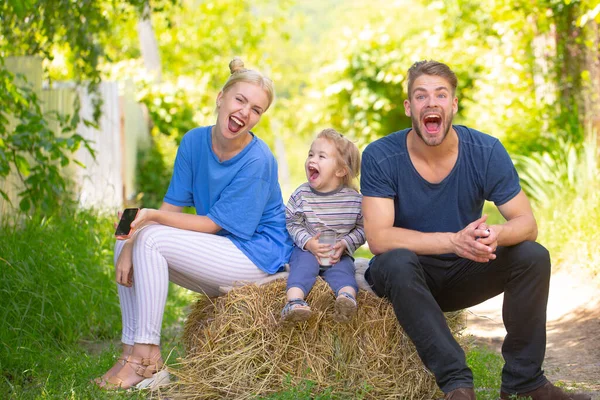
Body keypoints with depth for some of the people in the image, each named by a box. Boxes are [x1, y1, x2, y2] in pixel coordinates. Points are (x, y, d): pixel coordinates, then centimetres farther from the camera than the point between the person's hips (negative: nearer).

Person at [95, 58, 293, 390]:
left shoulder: (258, 161, -22)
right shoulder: (195, 141, -1)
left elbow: (213, 225, -19)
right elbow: (173, 206, -2)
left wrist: (150, 216, -26)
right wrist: (131, 247, -16)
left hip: (257, 254, -8)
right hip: (218, 253, 8)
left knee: (152, 239, -21)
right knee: (126, 243, -2)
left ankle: (146, 356, -18)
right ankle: (132, 348, -3)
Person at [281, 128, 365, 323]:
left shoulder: (353, 198, -5)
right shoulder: (301, 194, -2)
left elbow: (361, 228, 2)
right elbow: (292, 224, 1)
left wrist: (345, 244, -15)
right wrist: (308, 242, -16)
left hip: (339, 253, 0)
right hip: (307, 249, 0)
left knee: (342, 270, -28)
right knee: (303, 266, -29)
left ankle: (347, 298, -54)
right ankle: (295, 301, -50)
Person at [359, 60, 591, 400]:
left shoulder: (486, 152, -10)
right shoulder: (380, 157, -16)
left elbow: (527, 223, -11)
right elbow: (378, 238, -24)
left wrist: (496, 235, -37)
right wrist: (454, 241, -37)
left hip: (464, 275, 3)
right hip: (409, 278, -2)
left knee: (534, 256, -20)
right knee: (397, 261, -35)